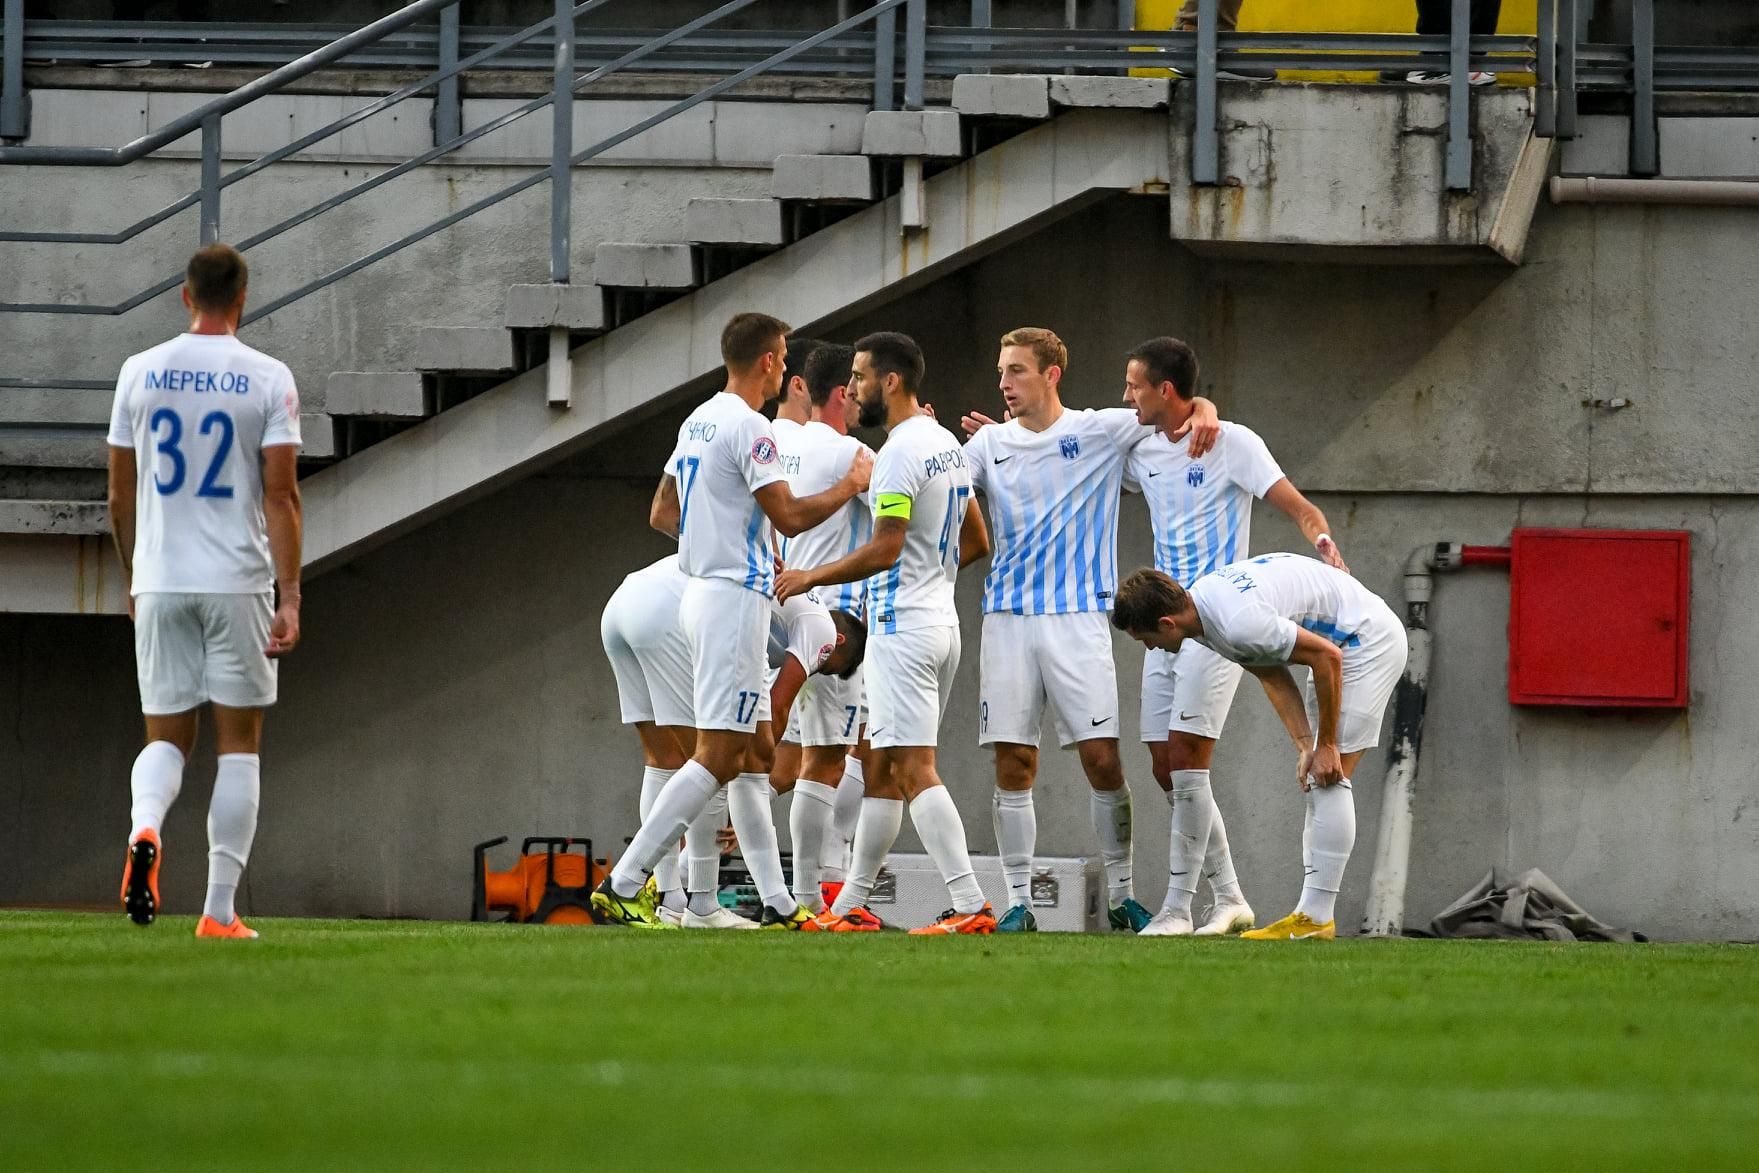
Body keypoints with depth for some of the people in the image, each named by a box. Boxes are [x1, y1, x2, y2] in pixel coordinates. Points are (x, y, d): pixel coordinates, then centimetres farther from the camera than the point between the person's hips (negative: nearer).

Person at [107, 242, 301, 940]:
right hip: (239, 581, -2)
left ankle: (145, 830, -22)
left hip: (160, 582, 2)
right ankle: (220, 909, 2)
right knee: (238, 743, 6)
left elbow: (120, 494, 10)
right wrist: (289, 595, -7)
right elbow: (280, 496, -9)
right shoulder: (268, 379, -4)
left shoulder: (141, 373, 4)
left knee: (167, 736, 10)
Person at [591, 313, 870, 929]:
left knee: (752, 751, 11)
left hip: (702, 589, 10)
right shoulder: (748, 427, -14)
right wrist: (851, 486, -3)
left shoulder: (698, 421, 14)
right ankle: (623, 885, -16)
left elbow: (662, 514, 20)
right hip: (734, 598, -10)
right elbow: (788, 516, -17)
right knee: (716, 756, -11)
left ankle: (779, 905, 13)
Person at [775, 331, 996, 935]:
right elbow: (976, 543, 20)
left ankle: (971, 905, -19)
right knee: (883, 769, 14)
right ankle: (848, 908, 19)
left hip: (903, 626, -10)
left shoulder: (900, 452, -15)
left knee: (915, 768, -12)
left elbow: (884, 549, -20)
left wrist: (810, 577, -9)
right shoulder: (948, 445, 14)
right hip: (940, 620, 10)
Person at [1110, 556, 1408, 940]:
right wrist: (1304, 746, -6)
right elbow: (1274, 678, 5)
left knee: (1329, 778, -13)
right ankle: (1314, 912, 9)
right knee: (1318, 780, 8)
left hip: (1369, 640, -10)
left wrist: (1326, 745, -17)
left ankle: (1317, 917, -15)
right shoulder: (1201, 602, -1)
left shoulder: (1239, 623, -31)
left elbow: (1327, 656, -26)